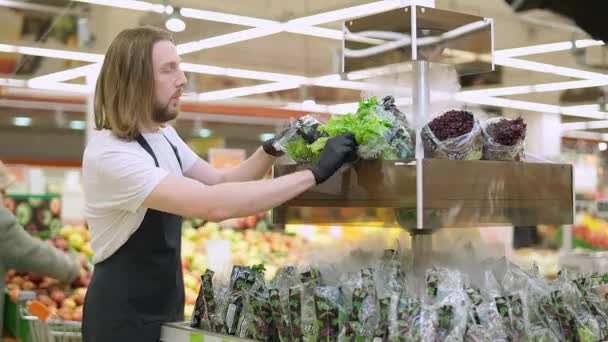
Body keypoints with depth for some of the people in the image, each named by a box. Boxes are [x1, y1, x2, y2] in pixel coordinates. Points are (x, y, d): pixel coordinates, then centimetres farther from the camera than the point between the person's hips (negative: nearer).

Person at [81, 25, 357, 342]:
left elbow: (220, 181, 12)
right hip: (124, 316, -8)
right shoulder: (110, 154, -25)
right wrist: (314, 173, -32)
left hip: (166, 306, 8)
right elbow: (213, 205, -35)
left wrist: (273, 150, -7)